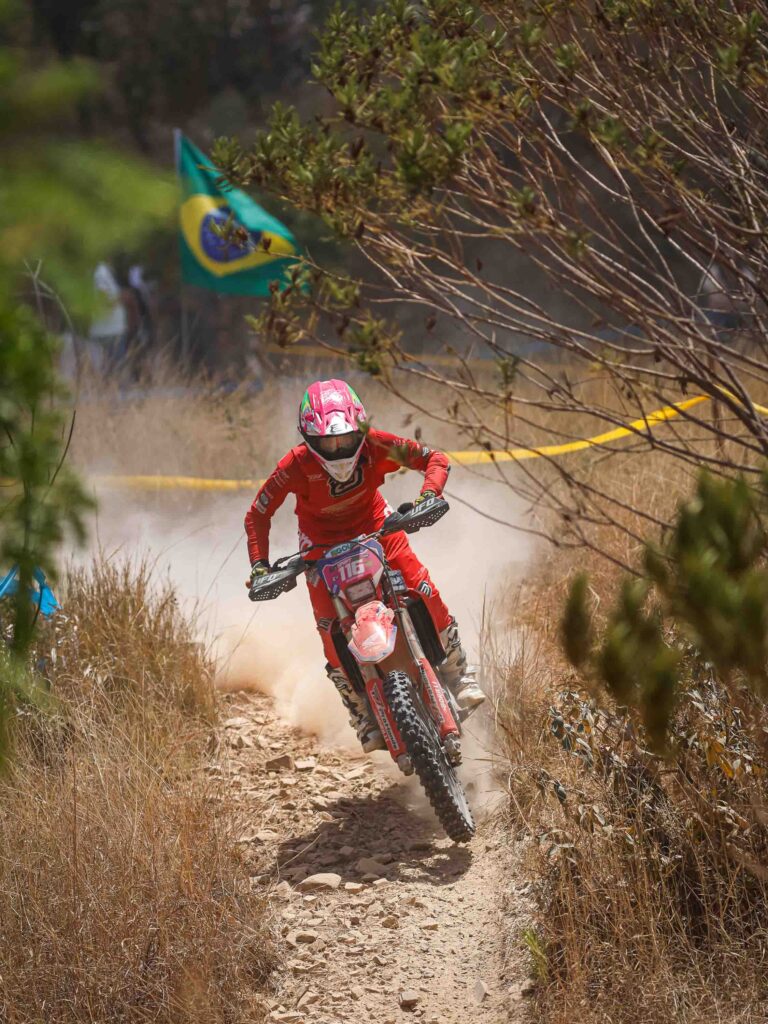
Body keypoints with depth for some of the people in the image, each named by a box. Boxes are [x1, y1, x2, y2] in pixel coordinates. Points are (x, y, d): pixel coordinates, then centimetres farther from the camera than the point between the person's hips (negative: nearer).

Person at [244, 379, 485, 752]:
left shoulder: (375, 445, -27)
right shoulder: (296, 465, -29)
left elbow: (434, 458, -18)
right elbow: (257, 515, -19)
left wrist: (428, 495, -36)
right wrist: (260, 564, -29)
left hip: (374, 524, 1)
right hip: (321, 543, -1)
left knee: (425, 593, -14)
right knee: (332, 631, -15)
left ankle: (457, 673, 8)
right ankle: (364, 717, 0)